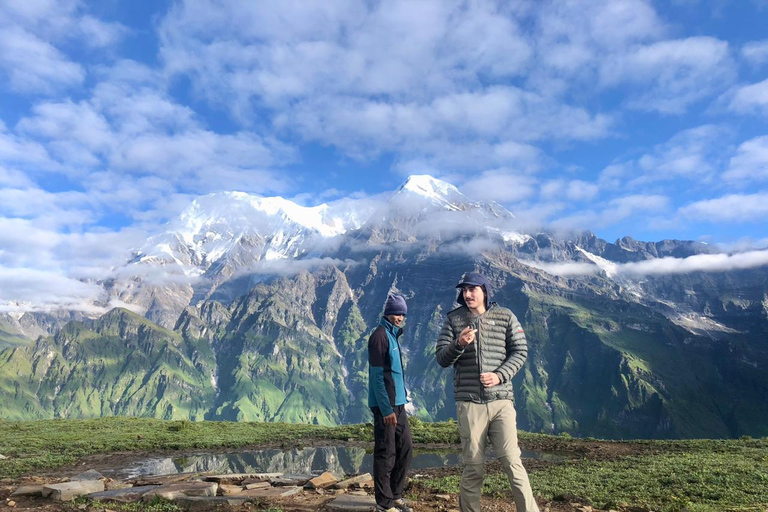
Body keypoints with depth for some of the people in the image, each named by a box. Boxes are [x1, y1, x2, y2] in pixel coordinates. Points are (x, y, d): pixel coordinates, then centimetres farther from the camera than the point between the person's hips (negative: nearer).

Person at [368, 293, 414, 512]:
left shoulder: (393, 335, 15)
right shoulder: (380, 336, -14)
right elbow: (377, 376, -18)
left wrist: (401, 401, 15)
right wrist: (386, 409, -19)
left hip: (398, 404, 9)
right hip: (385, 406, -9)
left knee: (406, 448, 13)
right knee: (386, 454, 0)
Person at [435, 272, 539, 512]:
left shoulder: (505, 317, 4)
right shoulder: (454, 320, 4)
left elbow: (520, 351, 4)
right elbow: (441, 359, 1)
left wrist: (500, 376, -11)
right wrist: (459, 344, -19)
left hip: (501, 400, 0)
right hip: (469, 403, 0)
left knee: (512, 461, -1)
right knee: (473, 467, 6)